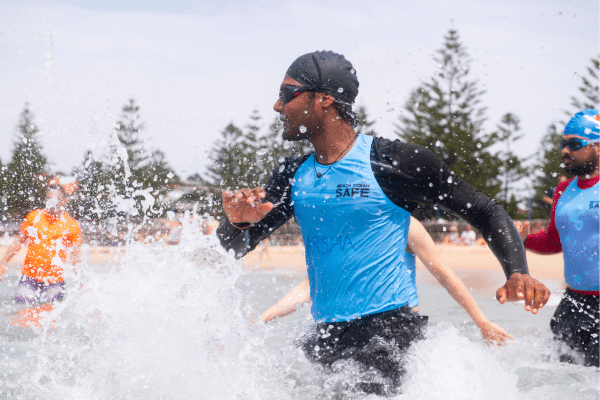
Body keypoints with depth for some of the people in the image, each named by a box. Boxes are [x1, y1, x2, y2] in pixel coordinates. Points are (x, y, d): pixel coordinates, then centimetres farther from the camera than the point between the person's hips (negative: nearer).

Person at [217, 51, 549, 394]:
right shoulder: (293, 177, 11)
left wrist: (518, 273, -19)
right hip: (324, 340, 7)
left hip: (389, 332, -7)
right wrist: (238, 223, -11)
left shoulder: (394, 162, -6)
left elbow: (487, 213, -2)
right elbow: (233, 248, 14)